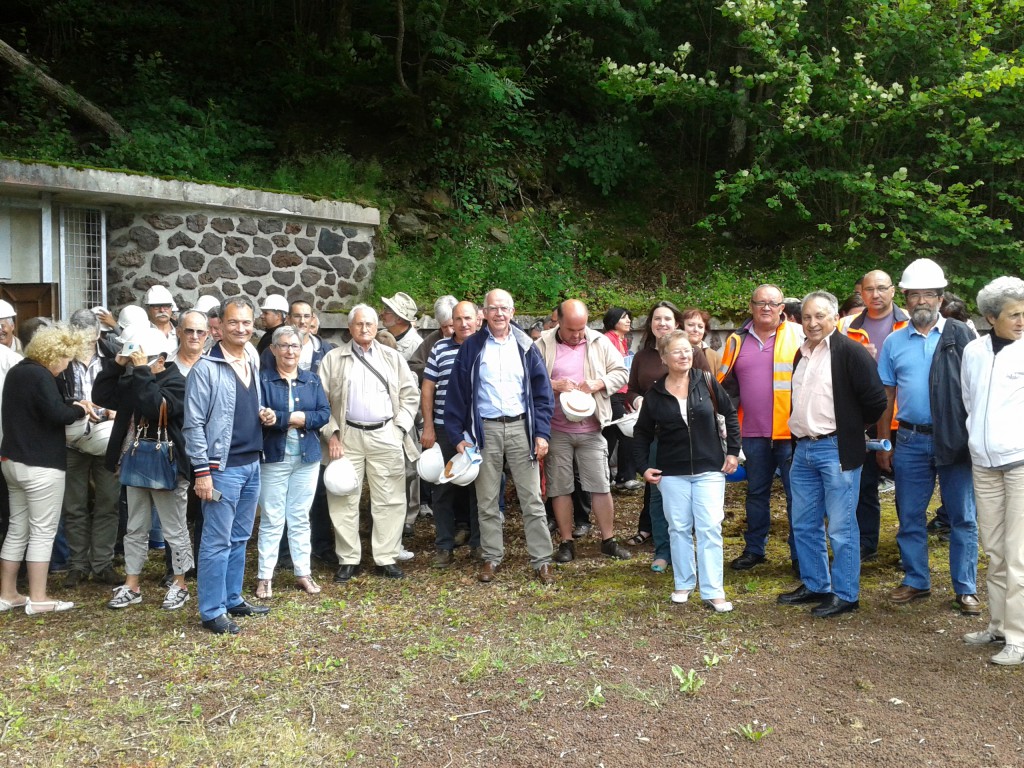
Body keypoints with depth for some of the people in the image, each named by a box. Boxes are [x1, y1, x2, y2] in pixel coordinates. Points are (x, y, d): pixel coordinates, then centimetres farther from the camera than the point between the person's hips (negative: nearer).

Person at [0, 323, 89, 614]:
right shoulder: (40, 376, -17)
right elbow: (58, 414, -29)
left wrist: (70, 407, 3)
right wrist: (79, 409, -9)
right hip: (41, 465, -9)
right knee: (43, 531, -1)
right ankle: (38, 599, 3)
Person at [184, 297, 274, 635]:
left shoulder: (252, 363, 12)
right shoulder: (205, 369, -11)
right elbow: (194, 424, -13)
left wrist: (265, 416, 2)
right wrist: (202, 471, -16)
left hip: (252, 464, 7)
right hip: (223, 467, -7)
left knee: (240, 538, 15)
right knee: (217, 542, -1)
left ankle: (232, 599, 27)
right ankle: (212, 612, 8)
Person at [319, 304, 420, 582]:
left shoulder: (393, 358, 11)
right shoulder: (333, 359, 7)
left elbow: (410, 395, 9)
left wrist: (400, 427, -2)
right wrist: (331, 435, -5)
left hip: (386, 437, 1)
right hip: (347, 437, -1)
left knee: (389, 500, 2)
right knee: (344, 501, 2)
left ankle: (387, 559, 11)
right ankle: (348, 560, 13)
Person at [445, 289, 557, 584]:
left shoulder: (525, 346, 4)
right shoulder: (472, 347, 2)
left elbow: (542, 392, 4)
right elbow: (456, 392, 2)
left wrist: (541, 432, -4)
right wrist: (458, 435, -3)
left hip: (521, 427, 0)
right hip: (485, 429, 0)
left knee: (532, 499, 2)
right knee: (487, 500, 8)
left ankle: (542, 560, 10)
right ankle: (492, 557, 21)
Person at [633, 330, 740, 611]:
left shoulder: (706, 382, -4)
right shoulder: (655, 394, -2)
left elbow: (730, 414, 5)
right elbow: (642, 433, 9)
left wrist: (733, 451, 1)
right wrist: (644, 466, 1)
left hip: (709, 469, -1)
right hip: (672, 472, 1)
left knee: (710, 529, -4)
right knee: (679, 528, 8)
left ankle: (713, 592, 2)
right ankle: (684, 583, 23)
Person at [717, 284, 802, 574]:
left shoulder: (799, 335, -2)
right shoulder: (737, 341, 9)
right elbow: (725, 384, 15)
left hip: (791, 432, -4)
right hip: (753, 432, 4)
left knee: (797, 495, 2)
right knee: (756, 493, 16)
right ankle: (754, 549, 28)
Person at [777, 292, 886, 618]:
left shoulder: (849, 352, -11)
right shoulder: (801, 354, 14)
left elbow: (876, 400, -14)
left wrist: (850, 429, -1)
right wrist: (798, 436, 16)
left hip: (837, 449, -8)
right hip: (803, 449, 8)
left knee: (841, 527, 0)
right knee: (804, 525, 14)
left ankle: (846, 594, 11)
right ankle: (814, 585, 28)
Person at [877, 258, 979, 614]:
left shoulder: (960, 335, -1)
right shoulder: (893, 342, 6)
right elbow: (886, 396, 9)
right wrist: (882, 444, 7)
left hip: (956, 440, -2)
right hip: (911, 441, 2)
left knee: (964, 517, 5)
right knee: (910, 516, 10)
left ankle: (965, 589, 16)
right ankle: (916, 582, 24)